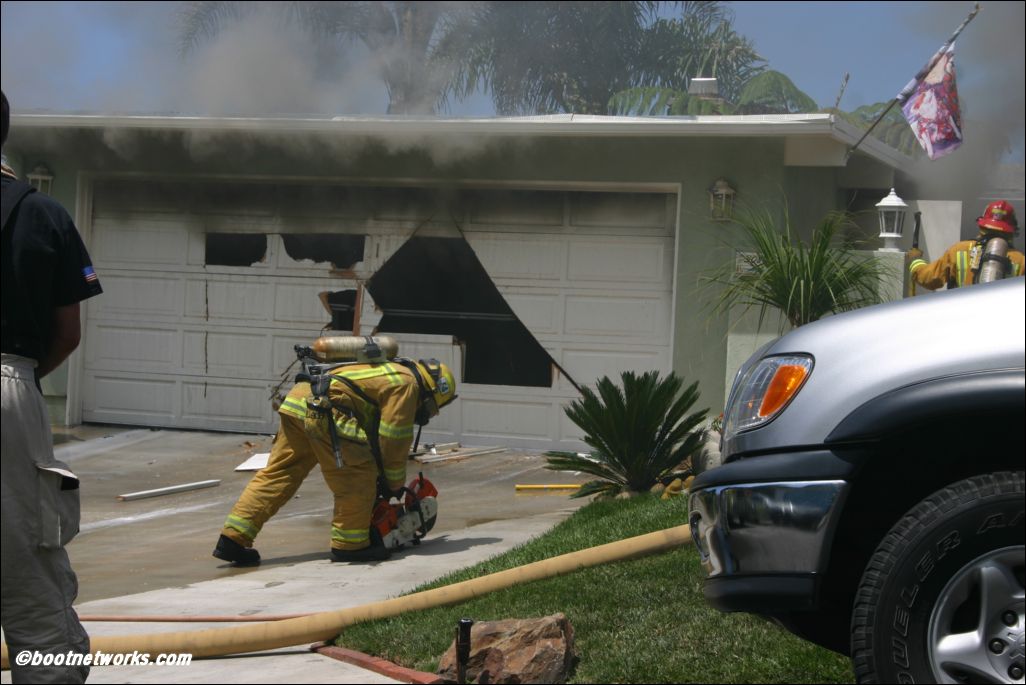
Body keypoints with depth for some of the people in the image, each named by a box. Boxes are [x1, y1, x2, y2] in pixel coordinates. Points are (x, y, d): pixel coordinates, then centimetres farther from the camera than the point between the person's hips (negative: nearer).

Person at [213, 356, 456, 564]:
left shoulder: (388, 374, 32)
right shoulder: (407, 383, 3)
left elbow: (372, 434, 37)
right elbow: (394, 440, 0)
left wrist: (386, 479, 38)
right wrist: (394, 485, 12)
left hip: (295, 402, 10)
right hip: (324, 408, -10)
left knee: (276, 474, 9)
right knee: (357, 477, -1)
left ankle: (232, 538, 6)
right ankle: (350, 544, 4)